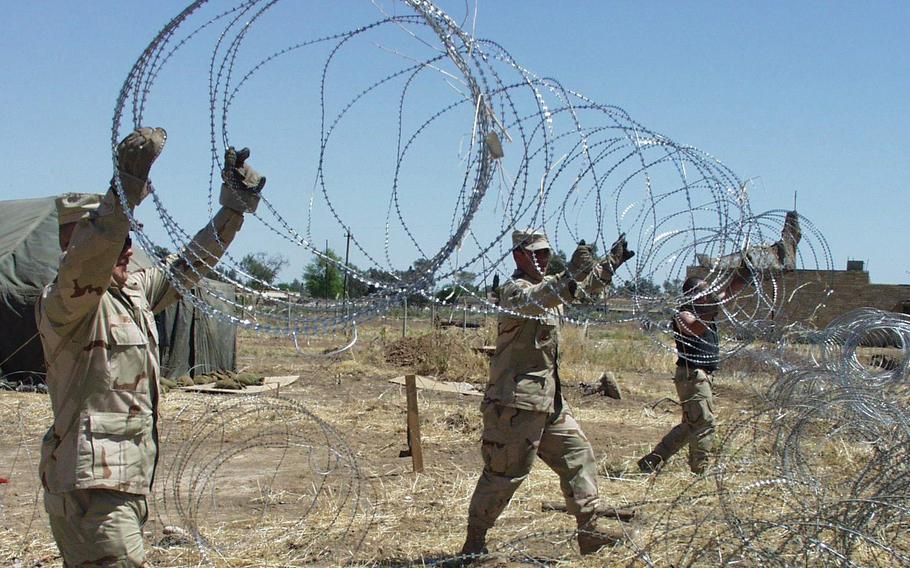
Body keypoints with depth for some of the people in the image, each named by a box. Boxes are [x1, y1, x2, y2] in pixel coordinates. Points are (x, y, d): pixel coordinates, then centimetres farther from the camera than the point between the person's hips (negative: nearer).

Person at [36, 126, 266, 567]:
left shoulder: (136, 291, 13)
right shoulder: (63, 300, -12)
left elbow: (188, 265, 24)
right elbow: (85, 263, -33)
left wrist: (235, 206, 20)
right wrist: (127, 186, -42)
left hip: (130, 480, 9)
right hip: (91, 482, -9)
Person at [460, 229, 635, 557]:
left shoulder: (549, 284, 14)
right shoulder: (514, 290, -14)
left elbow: (585, 286, 31)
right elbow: (533, 302, -38)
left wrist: (611, 263, 17)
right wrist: (569, 275, -51)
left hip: (549, 398, 9)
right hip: (516, 400, -9)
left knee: (578, 456, 10)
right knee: (504, 471, -3)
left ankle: (588, 531, 16)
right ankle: (474, 541, 9)